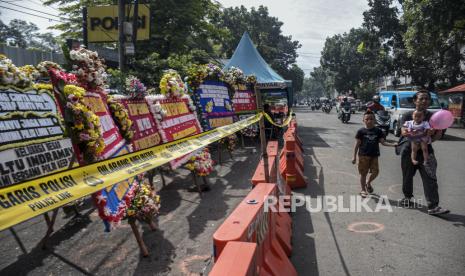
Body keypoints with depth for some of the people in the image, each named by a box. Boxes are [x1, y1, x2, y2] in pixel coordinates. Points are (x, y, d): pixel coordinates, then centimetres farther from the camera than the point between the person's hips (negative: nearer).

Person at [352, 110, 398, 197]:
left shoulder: (378, 131, 4)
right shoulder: (361, 131, -4)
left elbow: (383, 142, 5)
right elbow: (357, 144, -1)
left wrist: (392, 144, -12)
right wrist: (354, 156, -3)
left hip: (374, 155, 3)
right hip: (363, 155, -2)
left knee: (375, 172, -1)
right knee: (363, 173, 4)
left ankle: (368, 183, 30)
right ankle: (363, 190, 21)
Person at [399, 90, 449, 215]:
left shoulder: (432, 116, 7)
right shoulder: (408, 116, 0)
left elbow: (439, 133, 6)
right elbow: (404, 132, -15)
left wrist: (431, 139, -16)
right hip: (408, 150, 0)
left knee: (430, 177, -12)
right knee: (407, 176, 14)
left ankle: (433, 206, -12)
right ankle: (407, 197, 37)